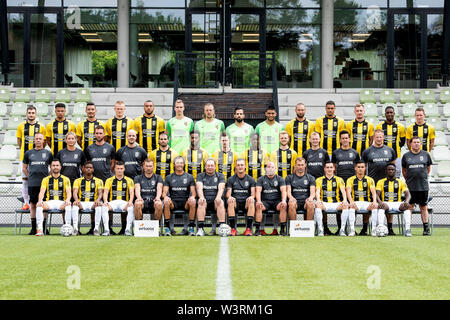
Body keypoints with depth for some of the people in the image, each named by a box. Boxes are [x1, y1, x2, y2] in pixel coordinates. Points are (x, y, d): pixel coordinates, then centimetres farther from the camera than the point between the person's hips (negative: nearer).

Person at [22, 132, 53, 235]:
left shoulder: (48, 153, 9)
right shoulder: (28, 153, 10)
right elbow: (24, 168, 17)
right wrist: (30, 177, 8)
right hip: (32, 183, 1)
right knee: (33, 204, 2)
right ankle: (33, 228, 7)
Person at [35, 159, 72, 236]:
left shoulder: (65, 179, 11)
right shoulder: (46, 179, 14)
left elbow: (69, 192, -1)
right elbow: (42, 191, 2)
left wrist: (68, 199, -24)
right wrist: (40, 200, -21)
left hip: (61, 203, -1)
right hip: (49, 202, 1)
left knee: (68, 205, -36)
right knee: (38, 205, -31)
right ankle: (40, 229, -32)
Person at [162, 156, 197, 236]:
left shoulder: (189, 177, 12)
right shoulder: (169, 178, 13)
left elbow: (193, 192, 6)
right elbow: (164, 192, 5)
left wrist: (192, 196, -19)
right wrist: (165, 197, -20)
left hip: (185, 202, 0)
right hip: (173, 202, 0)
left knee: (192, 202, -34)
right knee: (166, 202, -33)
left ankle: (191, 228, -25)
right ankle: (167, 228, -26)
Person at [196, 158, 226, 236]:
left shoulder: (220, 176, 15)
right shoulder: (200, 176, 16)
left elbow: (221, 188, -2)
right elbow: (199, 188, -2)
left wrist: (218, 197, -25)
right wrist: (201, 197, -24)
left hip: (215, 201, 0)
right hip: (205, 199, 0)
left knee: (220, 202, -33)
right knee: (201, 202, -33)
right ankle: (200, 228, -39)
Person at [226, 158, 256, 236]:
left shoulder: (250, 179, 14)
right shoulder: (231, 179, 13)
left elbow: (253, 193, 3)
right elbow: (228, 193, 4)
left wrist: (251, 197, -22)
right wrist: (230, 197, -22)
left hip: (246, 203, 0)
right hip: (235, 202, 0)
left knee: (251, 201, -34)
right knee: (230, 201, -34)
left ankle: (248, 229, -33)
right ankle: (233, 229, -34)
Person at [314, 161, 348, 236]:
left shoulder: (339, 180, 14)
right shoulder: (319, 180, 13)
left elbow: (343, 191, 0)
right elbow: (317, 191, -2)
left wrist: (345, 200, -22)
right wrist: (318, 200, -24)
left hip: (336, 203, 1)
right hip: (324, 203, 0)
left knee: (346, 205, -31)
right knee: (317, 205, -35)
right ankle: (320, 229, -34)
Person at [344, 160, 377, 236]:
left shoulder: (370, 180, 10)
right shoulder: (350, 180, 8)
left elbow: (373, 191, -5)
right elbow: (348, 192, -7)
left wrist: (374, 201, -26)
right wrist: (351, 202, -28)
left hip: (367, 203, 1)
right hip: (356, 203, -1)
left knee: (375, 206, -31)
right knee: (351, 207, -35)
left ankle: (374, 229, -27)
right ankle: (352, 230, -36)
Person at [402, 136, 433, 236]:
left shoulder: (426, 154, 6)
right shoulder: (406, 156, 5)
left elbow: (428, 168, 17)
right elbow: (403, 170, 14)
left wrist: (422, 176, 14)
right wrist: (409, 179, 9)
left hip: (423, 186, 1)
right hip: (410, 186, -1)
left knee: (423, 207, 5)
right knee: (409, 207, -1)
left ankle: (426, 229, 10)